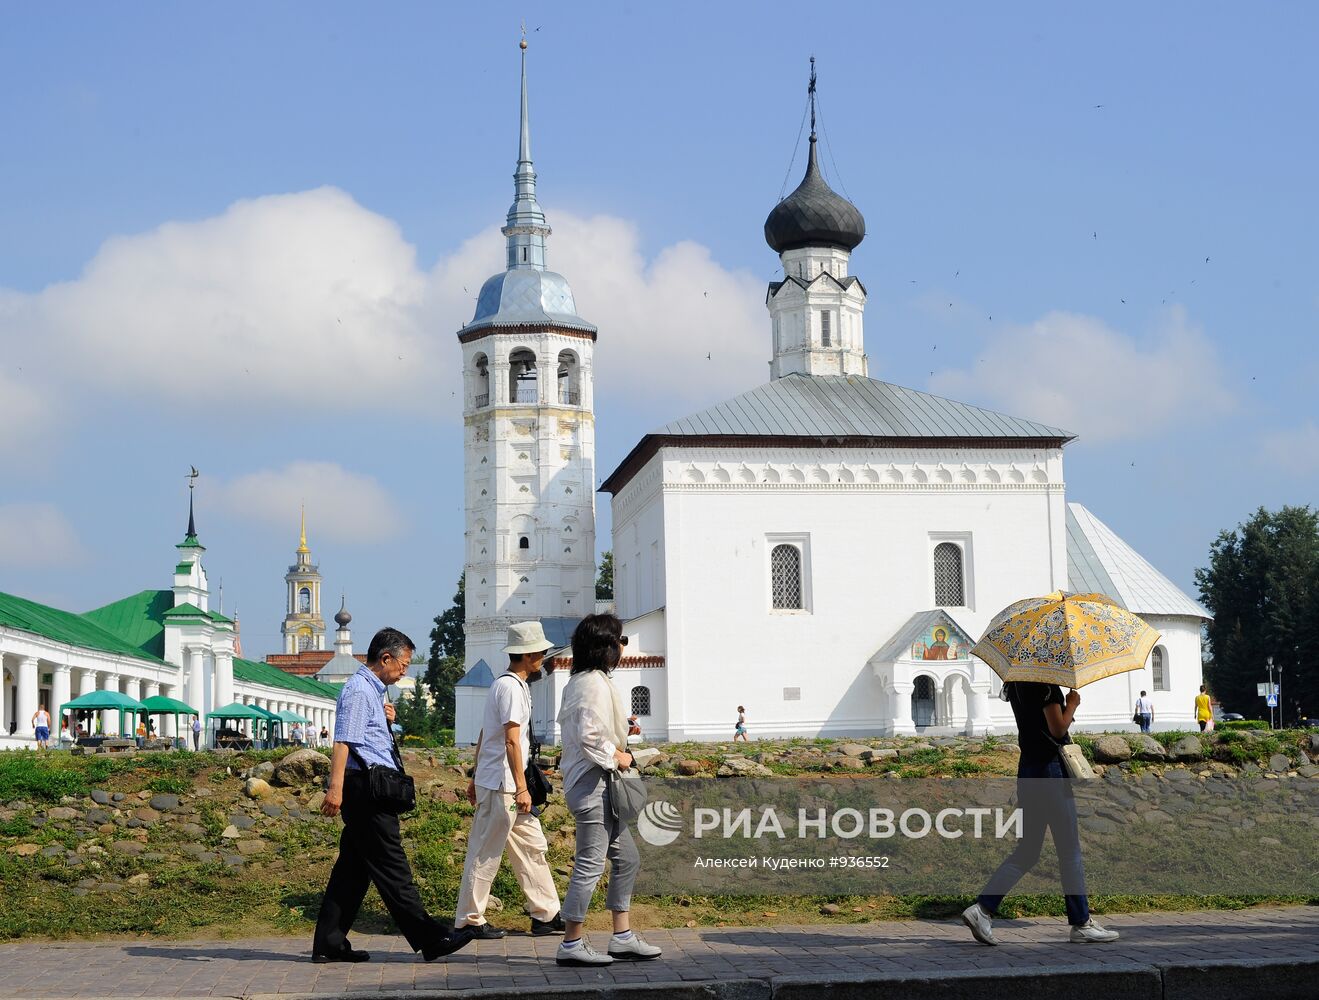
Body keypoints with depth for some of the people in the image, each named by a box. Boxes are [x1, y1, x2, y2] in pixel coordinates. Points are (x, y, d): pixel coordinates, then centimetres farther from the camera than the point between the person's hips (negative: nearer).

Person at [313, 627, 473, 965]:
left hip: (369, 790, 10)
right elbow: (343, 741, -20)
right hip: (364, 786, -10)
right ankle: (430, 939, -7)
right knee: (391, 867, -7)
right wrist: (335, 788, -28)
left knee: (354, 866, 10)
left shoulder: (373, 691, 20)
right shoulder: (358, 689, -10)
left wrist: (387, 721, 12)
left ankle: (329, 944, 12)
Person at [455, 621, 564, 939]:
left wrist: (476, 777, 23)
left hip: (490, 780, 10)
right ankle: (469, 919, 5)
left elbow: (484, 735, 20)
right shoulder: (512, 687, -16)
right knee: (486, 853, -2)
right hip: (501, 785, -10)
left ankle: (546, 915, 15)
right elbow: (512, 741, -21)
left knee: (533, 846, 11)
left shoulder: (504, 684, 16)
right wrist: (521, 788, -22)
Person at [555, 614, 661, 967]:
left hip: (597, 784, 11)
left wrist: (621, 730, 14)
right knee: (590, 864, -6)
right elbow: (589, 737, -25)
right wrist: (617, 758, -12)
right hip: (593, 783, -11)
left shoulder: (580, 681, 16)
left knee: (627, 858, 14)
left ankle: (622, 937, 18)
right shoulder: (595, 683, -17)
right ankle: (571, 945, -1)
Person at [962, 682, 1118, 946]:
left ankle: (982, 909, 1)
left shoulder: (1015, 684, 11)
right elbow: (1058, 729, -19)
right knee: (1069, 850, 2)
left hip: (1027, 770, 9)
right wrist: (1072, 703, -3)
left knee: (1027, 850, 12)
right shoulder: (1045, 684, -16)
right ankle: (1082, 925, 10)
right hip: (1050, 768, -9)